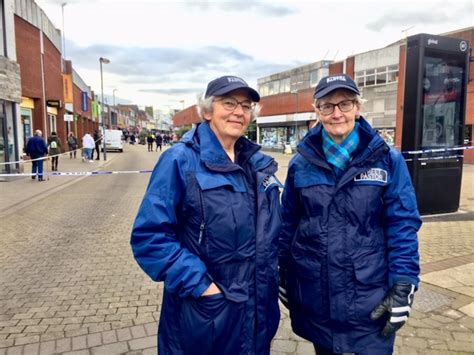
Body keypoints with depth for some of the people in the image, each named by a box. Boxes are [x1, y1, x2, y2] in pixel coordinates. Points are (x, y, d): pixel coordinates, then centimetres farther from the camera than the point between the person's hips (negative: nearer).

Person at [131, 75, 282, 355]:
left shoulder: (259, 163, 4)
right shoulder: (180, 161, -15)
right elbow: (149, 236, -19)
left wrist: (271, 274, 8)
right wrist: (198, 284, -21)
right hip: (204, 313, -5)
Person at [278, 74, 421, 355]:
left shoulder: (388, 160, -7)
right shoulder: (301, 163, -2)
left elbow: (403, 225, -7)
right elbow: (288, 221, 4)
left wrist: (403, 287, -10)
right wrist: (282, 273, 8)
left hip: (369, 293, -1)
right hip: (312, 293, 2)